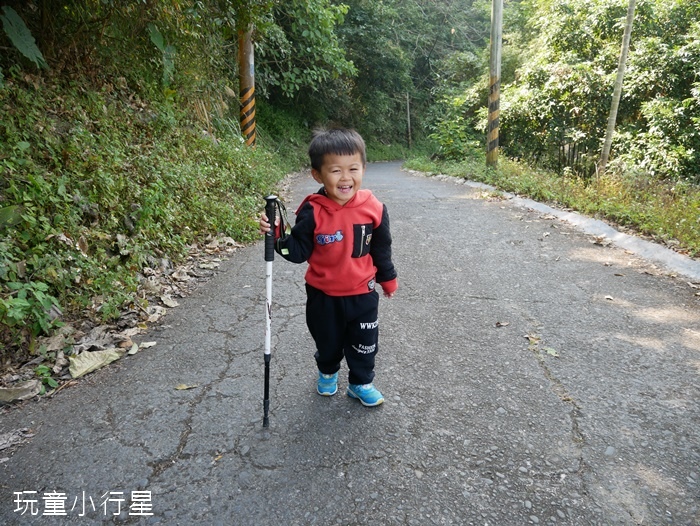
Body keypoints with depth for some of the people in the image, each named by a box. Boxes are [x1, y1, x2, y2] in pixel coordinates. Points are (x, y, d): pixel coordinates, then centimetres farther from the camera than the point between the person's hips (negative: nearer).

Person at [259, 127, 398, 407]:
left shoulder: (373, 208, -13)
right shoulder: (312, 212, -19)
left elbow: (381, 249, 2)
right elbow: (299, 252, -11)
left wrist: (388, 278, 13)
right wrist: (278, 235, -29)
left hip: (362, 293, 1)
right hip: (323, 295, 0)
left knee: (364, 344, 14)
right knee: (327, 342, 22)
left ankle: (361, 383, 40)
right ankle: (327, 373, 52)